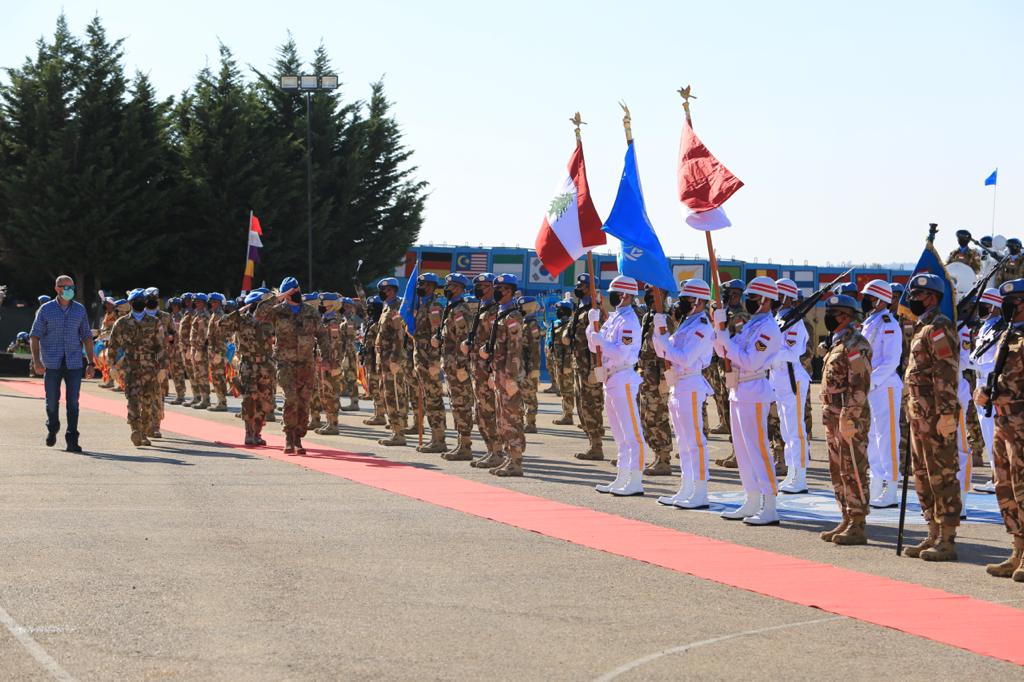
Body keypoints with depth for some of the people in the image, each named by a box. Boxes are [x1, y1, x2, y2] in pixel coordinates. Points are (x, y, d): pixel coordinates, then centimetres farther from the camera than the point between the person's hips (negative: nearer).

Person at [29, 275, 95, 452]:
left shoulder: (80, 309, 8)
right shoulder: (46, 310, 1)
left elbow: (87, 337, 11)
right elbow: (34, 336, -1)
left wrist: (91, 363, 5)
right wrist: (36, 360, -13)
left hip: (74, 363, 1)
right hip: (52, 364, -1)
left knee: (73, 402, -5)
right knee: (52, 401, 6)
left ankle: (72, 441, -2)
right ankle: (52, 428, 35)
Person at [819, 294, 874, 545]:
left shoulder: (855, 345, -14)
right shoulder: (838, 344, 18)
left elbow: (859, 385, -21)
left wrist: (849, 419, -24)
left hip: (850, 420, -11)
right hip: (834, 418, 11)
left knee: (853, 473, -7)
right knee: (838, 472, 14)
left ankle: (858, 527, -4)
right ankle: (848, 521, 22)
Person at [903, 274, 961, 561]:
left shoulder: (939, 327, -12)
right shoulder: (922, 328, 20)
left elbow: (947, 373, -19)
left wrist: (946, 413, -24)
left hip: (936, 417, -11)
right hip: (920, 416, 11)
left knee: (942, 476, -7)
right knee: (923, 476, 14)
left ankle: (947, 540, -5)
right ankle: (934, 535, 21)